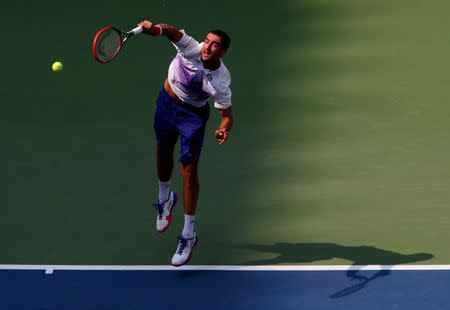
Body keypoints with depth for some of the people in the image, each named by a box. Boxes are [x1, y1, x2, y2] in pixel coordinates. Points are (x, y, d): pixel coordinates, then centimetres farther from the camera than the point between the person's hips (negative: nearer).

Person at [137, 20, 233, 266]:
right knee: (163, 153, 23)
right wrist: (156, 29, -65)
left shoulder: (221, 82, -28)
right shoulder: (191, 48, -27)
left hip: (193, 114, -3)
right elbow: (173, 32, -43)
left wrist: (224, 129, -41)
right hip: (167, 101, 4)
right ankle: (164, 198, 54)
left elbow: (226, 114, -19)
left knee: (189, 171, -8)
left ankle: (188, 235, 2)